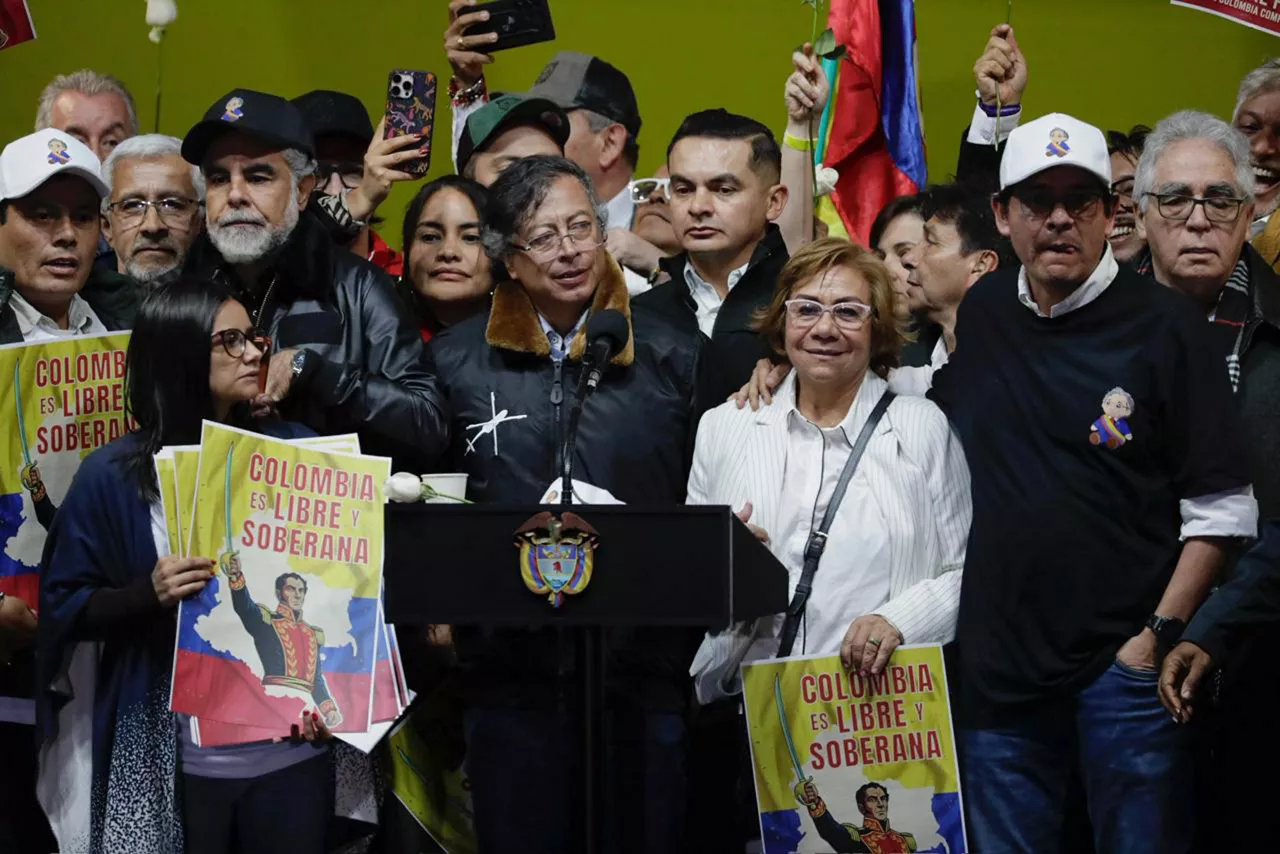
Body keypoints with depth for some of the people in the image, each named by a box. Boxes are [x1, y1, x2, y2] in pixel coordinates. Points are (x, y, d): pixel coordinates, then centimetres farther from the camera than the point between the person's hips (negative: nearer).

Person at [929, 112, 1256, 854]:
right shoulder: (973, 316, 7)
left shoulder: (1164, 325, -4)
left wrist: (1162, 634, -10)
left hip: (1125, 663, -4)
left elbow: (1222, 509, -5)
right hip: (999, 667, 4)